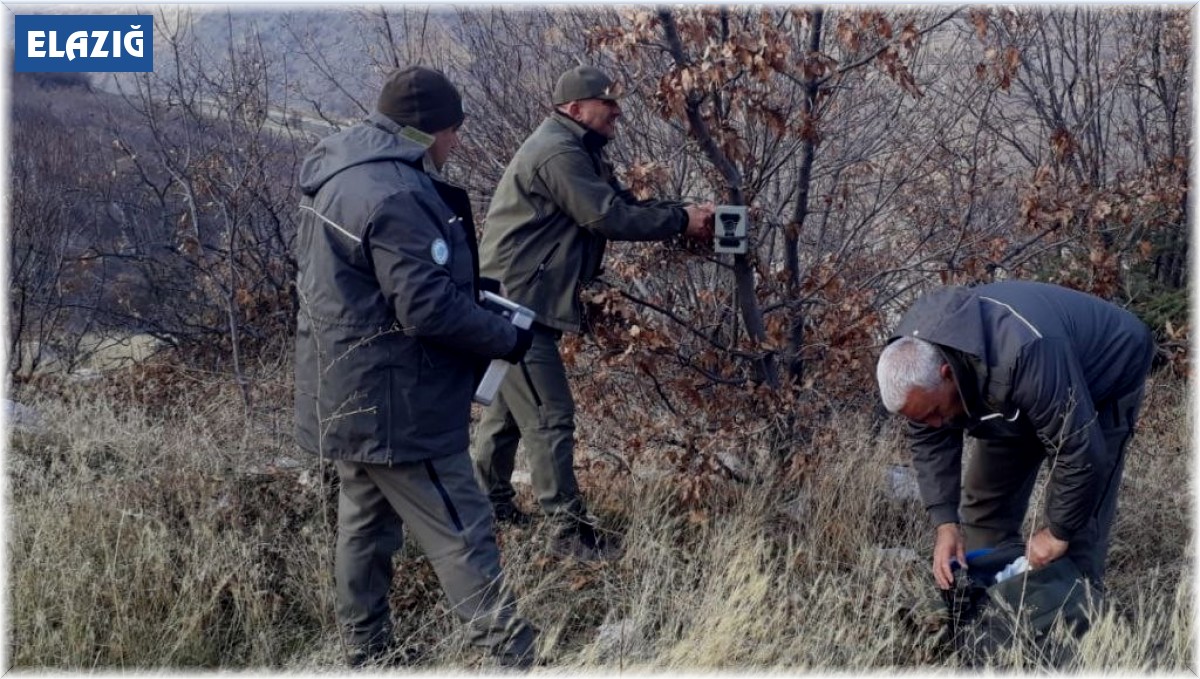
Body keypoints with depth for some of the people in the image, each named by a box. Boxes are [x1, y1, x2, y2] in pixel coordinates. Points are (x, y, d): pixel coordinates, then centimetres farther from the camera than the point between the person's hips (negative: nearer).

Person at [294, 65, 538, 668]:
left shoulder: (340, 172, 10)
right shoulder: (393, 195, -24)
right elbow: (429, 308, -26)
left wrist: (476, 298, 14)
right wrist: (508, 339, -11)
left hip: (351, 396, 10)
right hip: (392, 402, -10)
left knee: (366, 524, 19)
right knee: (461, 537, -4)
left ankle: (367, 653, 32)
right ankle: (513, 656, 3)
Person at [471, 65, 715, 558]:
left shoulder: (577, 151, 17)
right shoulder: (558, 153, -17)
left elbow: (622, 204, 12)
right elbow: (610, 218, -21)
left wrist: (683, 215, -1)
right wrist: (681, 220, -13)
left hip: (520, 303, 11)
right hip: (516, 304, -11)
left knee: (510, 406, 20)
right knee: (550, 416, -9)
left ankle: (488, 501, 34)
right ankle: (570, 531, -6)